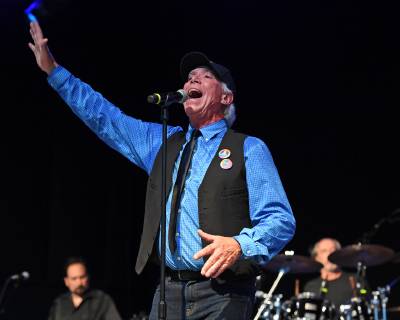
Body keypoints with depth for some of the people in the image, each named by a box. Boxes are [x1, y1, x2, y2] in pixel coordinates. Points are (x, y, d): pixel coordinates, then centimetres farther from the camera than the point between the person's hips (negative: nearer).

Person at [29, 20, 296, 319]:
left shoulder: (248, 149, 2)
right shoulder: (162, 141, 19)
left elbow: (281, 220, -5)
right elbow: (105, 117, 21)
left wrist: (240, 245, -24)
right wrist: (53, 69, 17)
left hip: (222, 294, -5)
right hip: (169, 291, 5)